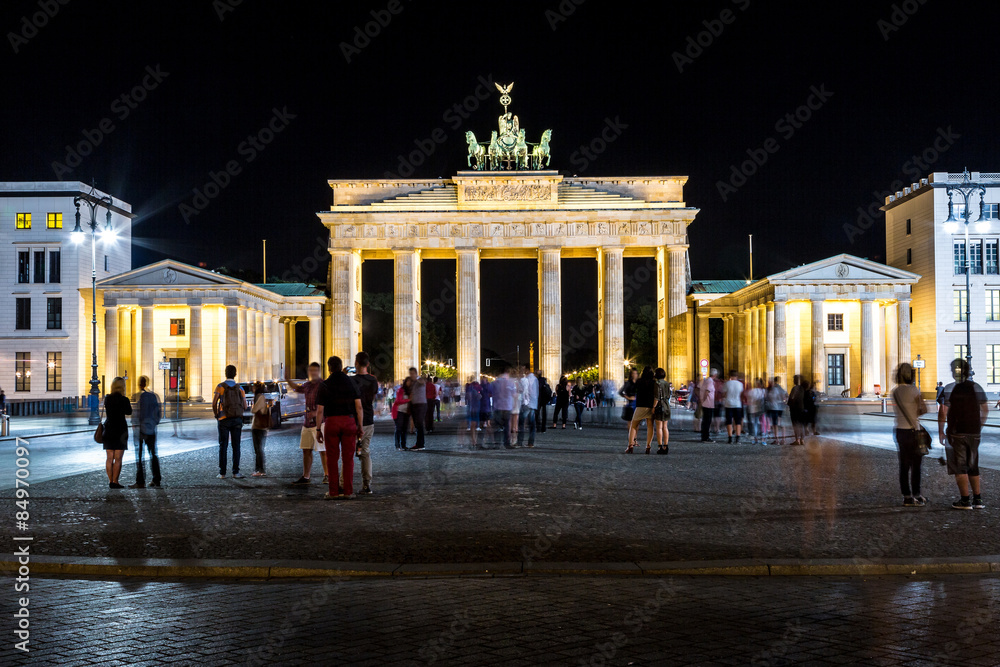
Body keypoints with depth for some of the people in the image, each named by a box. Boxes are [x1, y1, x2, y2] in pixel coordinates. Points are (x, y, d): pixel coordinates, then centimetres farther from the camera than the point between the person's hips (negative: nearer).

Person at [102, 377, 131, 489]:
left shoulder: (107, 399, 2)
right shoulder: (124, 400, -11)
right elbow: (129, 412, 5)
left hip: (108, 430, 5)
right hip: (120, 430, -5)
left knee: (110, 458, 10)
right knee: (118, 459, -1)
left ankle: (110, 481, 12)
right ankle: (115, 482, -3)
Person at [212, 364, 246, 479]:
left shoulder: (220, 386, -2)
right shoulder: (239, 388, 5)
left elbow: (214, 402, -10)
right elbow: (245, 405, 6)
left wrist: (216, 415, 5)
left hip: (224, 419, -1)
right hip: (237, 419, 1)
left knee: (223, 446, 3)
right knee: (236, 446, 2)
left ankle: (222, 473, 2)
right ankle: (235, 472, -3)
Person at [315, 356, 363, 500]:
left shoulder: (324, 385, -1)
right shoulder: (351, 383, 3)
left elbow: (320, 410, -2)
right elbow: (359, 407, -2)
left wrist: (318, 430, 4)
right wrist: (360, 427, 3)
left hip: (331, 422, -1)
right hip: (349, 422, 1)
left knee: (332, 458, 5)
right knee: (348, 458, 5)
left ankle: (333, 491, 3)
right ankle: (348, 491, 4)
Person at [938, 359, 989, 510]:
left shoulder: (949, 389, -9)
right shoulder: (976, 387, 5)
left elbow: (943, 411, -12)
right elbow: (985, 409, 10)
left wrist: (940, 431, -3)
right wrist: (980, 427, 20)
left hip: (956, 433, -5)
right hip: (974, 432, 5)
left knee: (959, 467, -1)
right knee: (973, 466, 15)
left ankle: (965, 500, -4)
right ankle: (977, 499, 15)